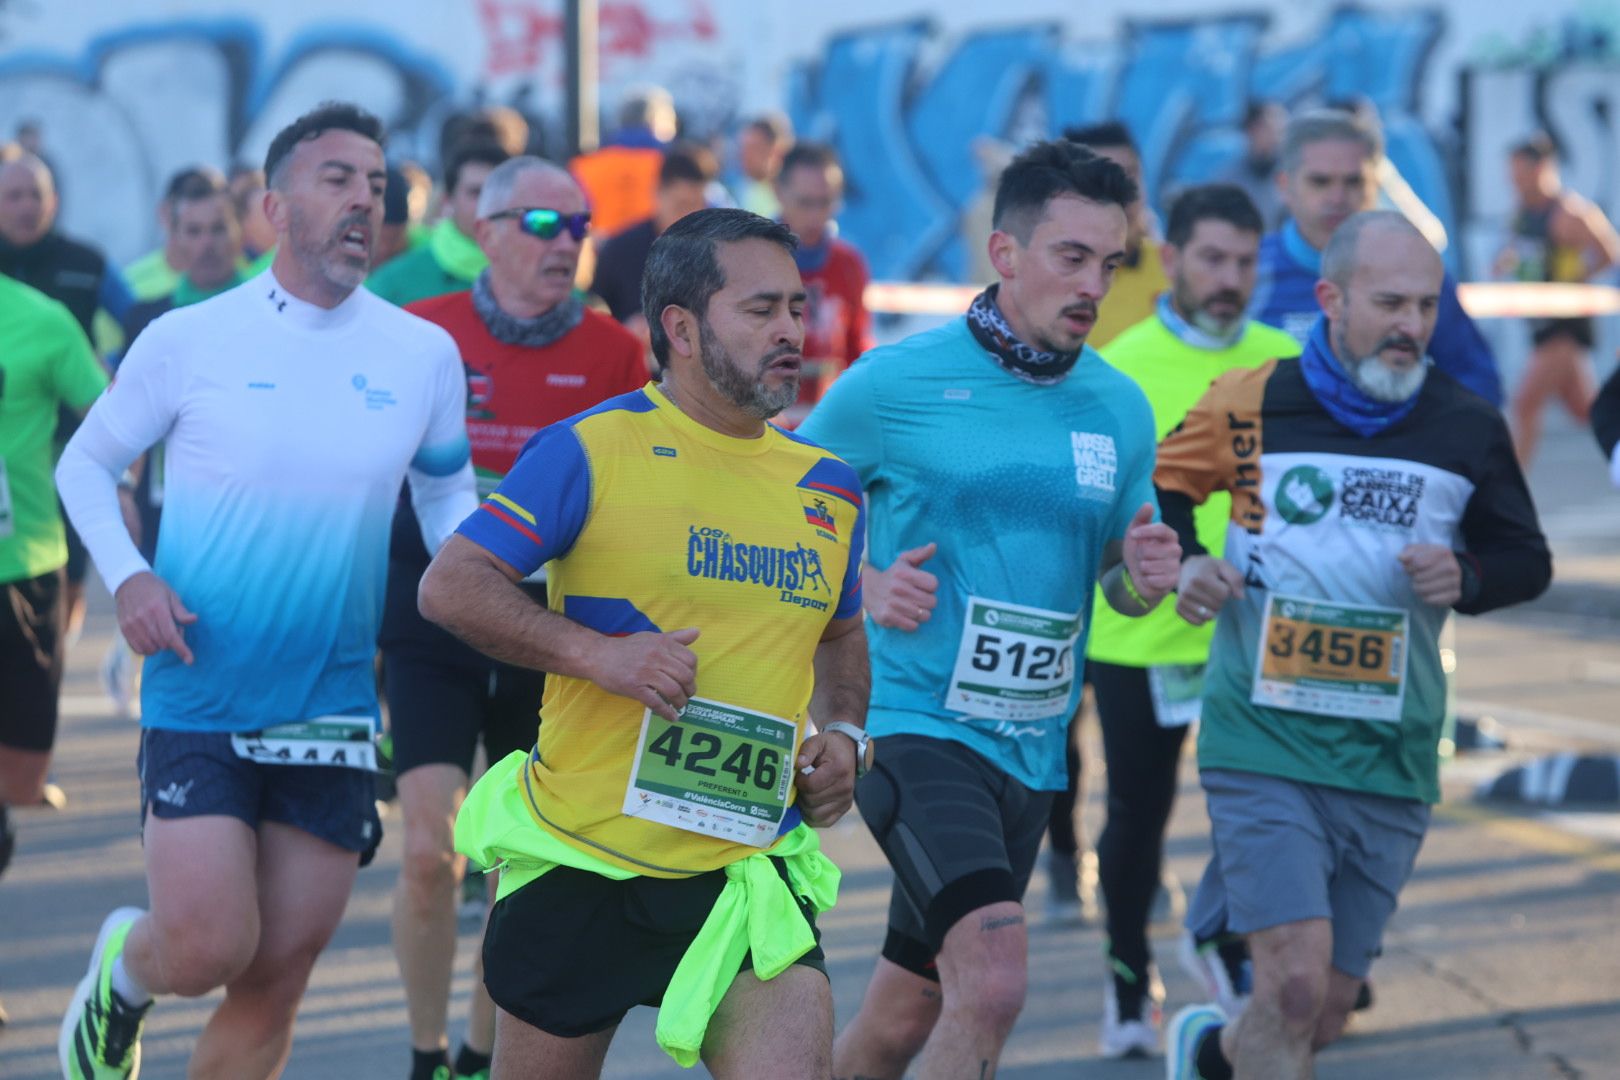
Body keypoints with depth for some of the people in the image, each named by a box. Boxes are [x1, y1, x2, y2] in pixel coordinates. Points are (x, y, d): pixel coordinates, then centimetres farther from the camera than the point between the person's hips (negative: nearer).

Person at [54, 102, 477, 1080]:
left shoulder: (424, 355, 3)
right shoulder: (190, 340, -4)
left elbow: (448, 492, 18)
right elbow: (86, 463, 8)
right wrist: (127, 577, -9)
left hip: (332, 710, 3)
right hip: (198, 698, -3)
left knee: (276, 985, 4)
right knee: (209, 949, -14)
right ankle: (121, 973, 22)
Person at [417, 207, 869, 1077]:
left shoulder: (829, 488, 9)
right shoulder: (592, 450, -7)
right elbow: (450, 586, -11)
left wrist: (845, 734, 7)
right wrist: (599, 652, -22)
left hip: (751, 867, 3)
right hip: (581, 864, -3)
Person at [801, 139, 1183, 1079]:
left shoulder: (1121, 410, 7)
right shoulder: (892, 384, -7)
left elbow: (1120, 581, 18)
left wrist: (1144, 577, -5)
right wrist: (864, 586, -15)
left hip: (1032, 750, 6)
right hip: (913, 725, -6)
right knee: (995, 974, -25)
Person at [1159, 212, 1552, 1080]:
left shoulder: (1467, 430, 2)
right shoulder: (1250, 404, -3)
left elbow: (1527, 559, 13)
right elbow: (1161, 484, 15)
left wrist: (1465, 577, -9)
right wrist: (1185, 563, -4)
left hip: (1392, 766, 3)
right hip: (1263, 747, -3)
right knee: (1294, 983, -19)